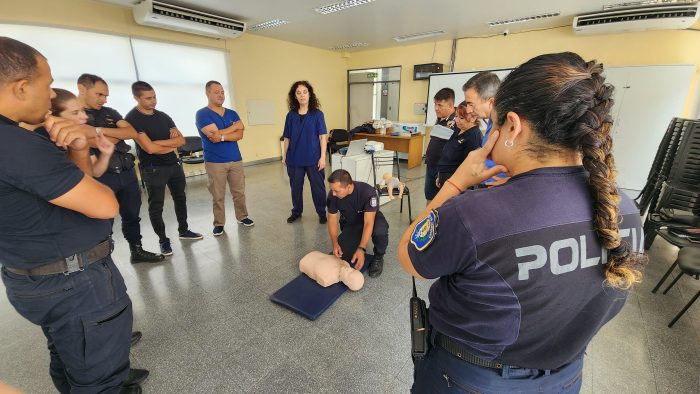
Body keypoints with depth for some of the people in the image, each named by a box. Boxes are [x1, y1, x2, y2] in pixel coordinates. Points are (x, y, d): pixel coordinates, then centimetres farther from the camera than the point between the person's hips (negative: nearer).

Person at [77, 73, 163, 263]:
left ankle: (137, 251, 31)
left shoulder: (109, 112, 13)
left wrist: (100, 130, -12)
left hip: (127, 172, 6)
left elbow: (132, 133, -3)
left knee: (132, 215, 16)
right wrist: (119, 133, -3)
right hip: (101, 177, -5)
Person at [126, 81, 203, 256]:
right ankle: (163, 240, 15)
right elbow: (149, 148, -20)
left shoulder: (163, 116, 8)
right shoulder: (132, 119, -11)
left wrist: (159, 142, -14)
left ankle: (183, 230, 30)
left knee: (180, 198, 14)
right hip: (153, 168, -6)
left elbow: (181, 140, 0)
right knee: (156, 205, 1)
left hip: (174, 164, 6)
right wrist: (172, 145, -6)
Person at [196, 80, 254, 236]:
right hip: (214, 162, -4)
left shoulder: (232, 114, 10)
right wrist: (235, 126, -5)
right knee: (218, 196, 3)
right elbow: (215, 134, -17)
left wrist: (222, 136, -17)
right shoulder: (202, 114, -4)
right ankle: (219, 223, 17)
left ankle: (242, 216, 26)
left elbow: (240, 135, -3)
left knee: (239, 192, 10)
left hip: (236, 160, 4)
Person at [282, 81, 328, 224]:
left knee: (318, 187, 6)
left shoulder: (317, 114, -4)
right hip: (294, 158, 3)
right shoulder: (291, 115, 4)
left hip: (313, 158, -3)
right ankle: (296, 212, 33)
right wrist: (285, 156, 9)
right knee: (295, 187, 14)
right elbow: (287, 138, 8)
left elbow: (323, 137, -6)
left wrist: (323, 157, -11)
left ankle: (322, 213, 23)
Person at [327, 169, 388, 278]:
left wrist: (361, 249, -45)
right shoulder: (332, 195, -22)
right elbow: (332, 219, -11)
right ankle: (357, 241, 15)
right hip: (350, 224, 3)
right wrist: (335, 243, -26)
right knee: (343, 255, -19)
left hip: (371, 218, -3)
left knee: (380, 231, -39)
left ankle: (378, 257, -6)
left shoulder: (368, 192, -33)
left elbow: (368, 223, -35)